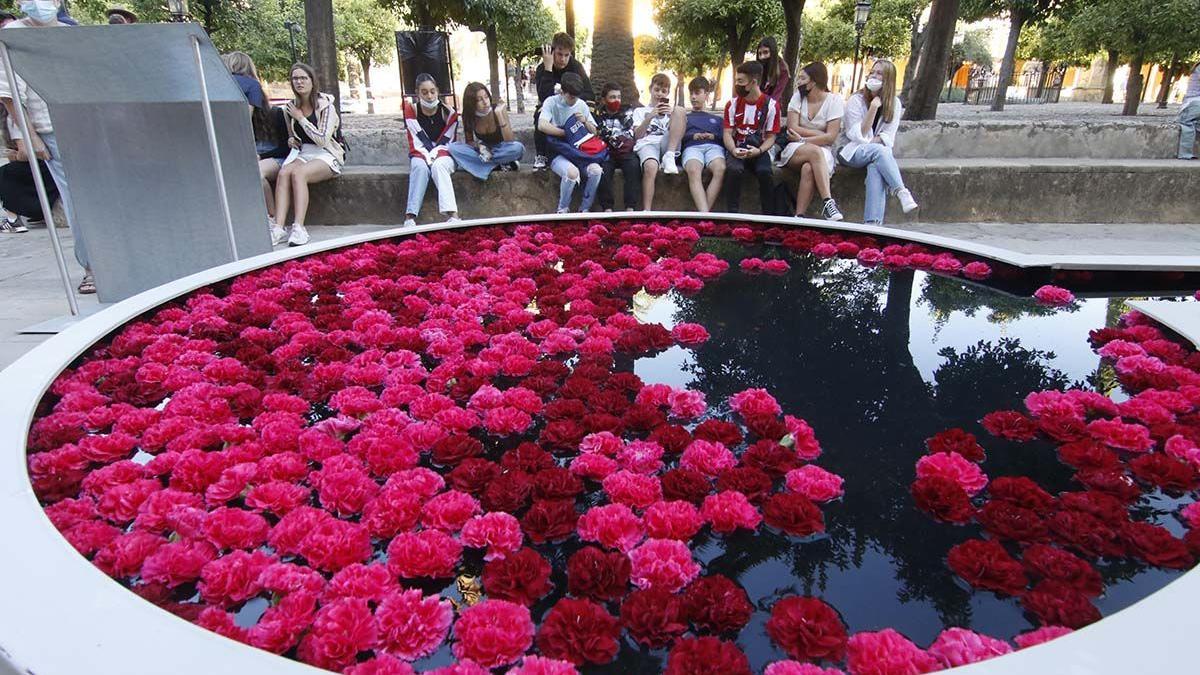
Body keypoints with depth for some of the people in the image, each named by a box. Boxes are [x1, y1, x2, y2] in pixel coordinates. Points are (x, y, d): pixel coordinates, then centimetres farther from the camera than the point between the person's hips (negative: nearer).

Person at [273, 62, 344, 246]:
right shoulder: (290, 107, 11)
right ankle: (278, 228, -36)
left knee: (298, 173, -34)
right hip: (302, 153, 5)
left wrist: (301, 118, -10)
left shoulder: (325, 105, -6)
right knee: (284, 172, -28)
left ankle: (298, 228, -38)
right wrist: (291, 140, 4)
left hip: (326, 155, -5)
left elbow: (322, 139, -14)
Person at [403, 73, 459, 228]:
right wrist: (427, 155, -22)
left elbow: (449, 142, -4)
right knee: (420, 167, -34)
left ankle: (453, 214, -51)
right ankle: (410, 217, -43)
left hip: (443, 155, -1)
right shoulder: (411, 110, -2)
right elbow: (416, 141, -7)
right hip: (420, 155, 1)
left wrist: (435, 153, -19)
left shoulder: (449, 113, -4)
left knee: (438, 166, -35)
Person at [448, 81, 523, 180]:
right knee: (453, 147, -24)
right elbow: (469, 141, 1)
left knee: (518, 148, -36)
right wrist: (479, 146, -23)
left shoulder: (499, 110, -19)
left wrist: (499, 115, -34)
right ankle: (497, 165, -26)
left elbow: (509, 141, -24)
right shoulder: (468, 116, -12)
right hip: (482, 150, 3)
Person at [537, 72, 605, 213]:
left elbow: (594, 131, 15)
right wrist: (567, 133, -13)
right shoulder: (551, 102, -4)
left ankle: (584, 209, -8)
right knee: (572, 172, -36)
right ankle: (563, 210, -12)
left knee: (596, 170, -27)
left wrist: (585, 122, -7)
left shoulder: (582, 104, 10)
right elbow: (542, 125, -22)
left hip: (579, 151, 4)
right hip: (558, 153, -4)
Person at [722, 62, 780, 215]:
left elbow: (771, 137, -1)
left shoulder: (771, 105, -2)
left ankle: (769, 215, -16)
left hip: (759, 149, -1)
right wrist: (733, 150, -21)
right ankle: (732, 214, -24)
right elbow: (727, 133, 0)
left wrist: (759, 151, -21)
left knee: (765, 171, -32)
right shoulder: (732, 104, 3)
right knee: (733, 169, -33)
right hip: (737, 149, 1)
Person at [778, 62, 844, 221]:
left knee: (808, 168, -36)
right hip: (794, 151, 1)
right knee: (815, 152, -34)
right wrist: (820, 134, -9)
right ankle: (828, 202, -41)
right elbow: (793, 128, -5)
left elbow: (831, 137, -10)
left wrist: (803, 139, -13)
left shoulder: (834, 100, -1)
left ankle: (799, 217, -38)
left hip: (823, 151, -1)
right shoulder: (798, 96, 5)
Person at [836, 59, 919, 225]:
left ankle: (872, 223, -45)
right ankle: (902, 193, -45)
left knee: (875, 167, -34)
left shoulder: (894, 103, 4)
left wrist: (872, 141, -18)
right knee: (879, 150, -35)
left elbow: (888, 135, 1)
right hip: (850, 151, -2)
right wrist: (873, 108, -21)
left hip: (877, 152, 2)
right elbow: (858, 136, -14)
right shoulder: (856, 100, -6)